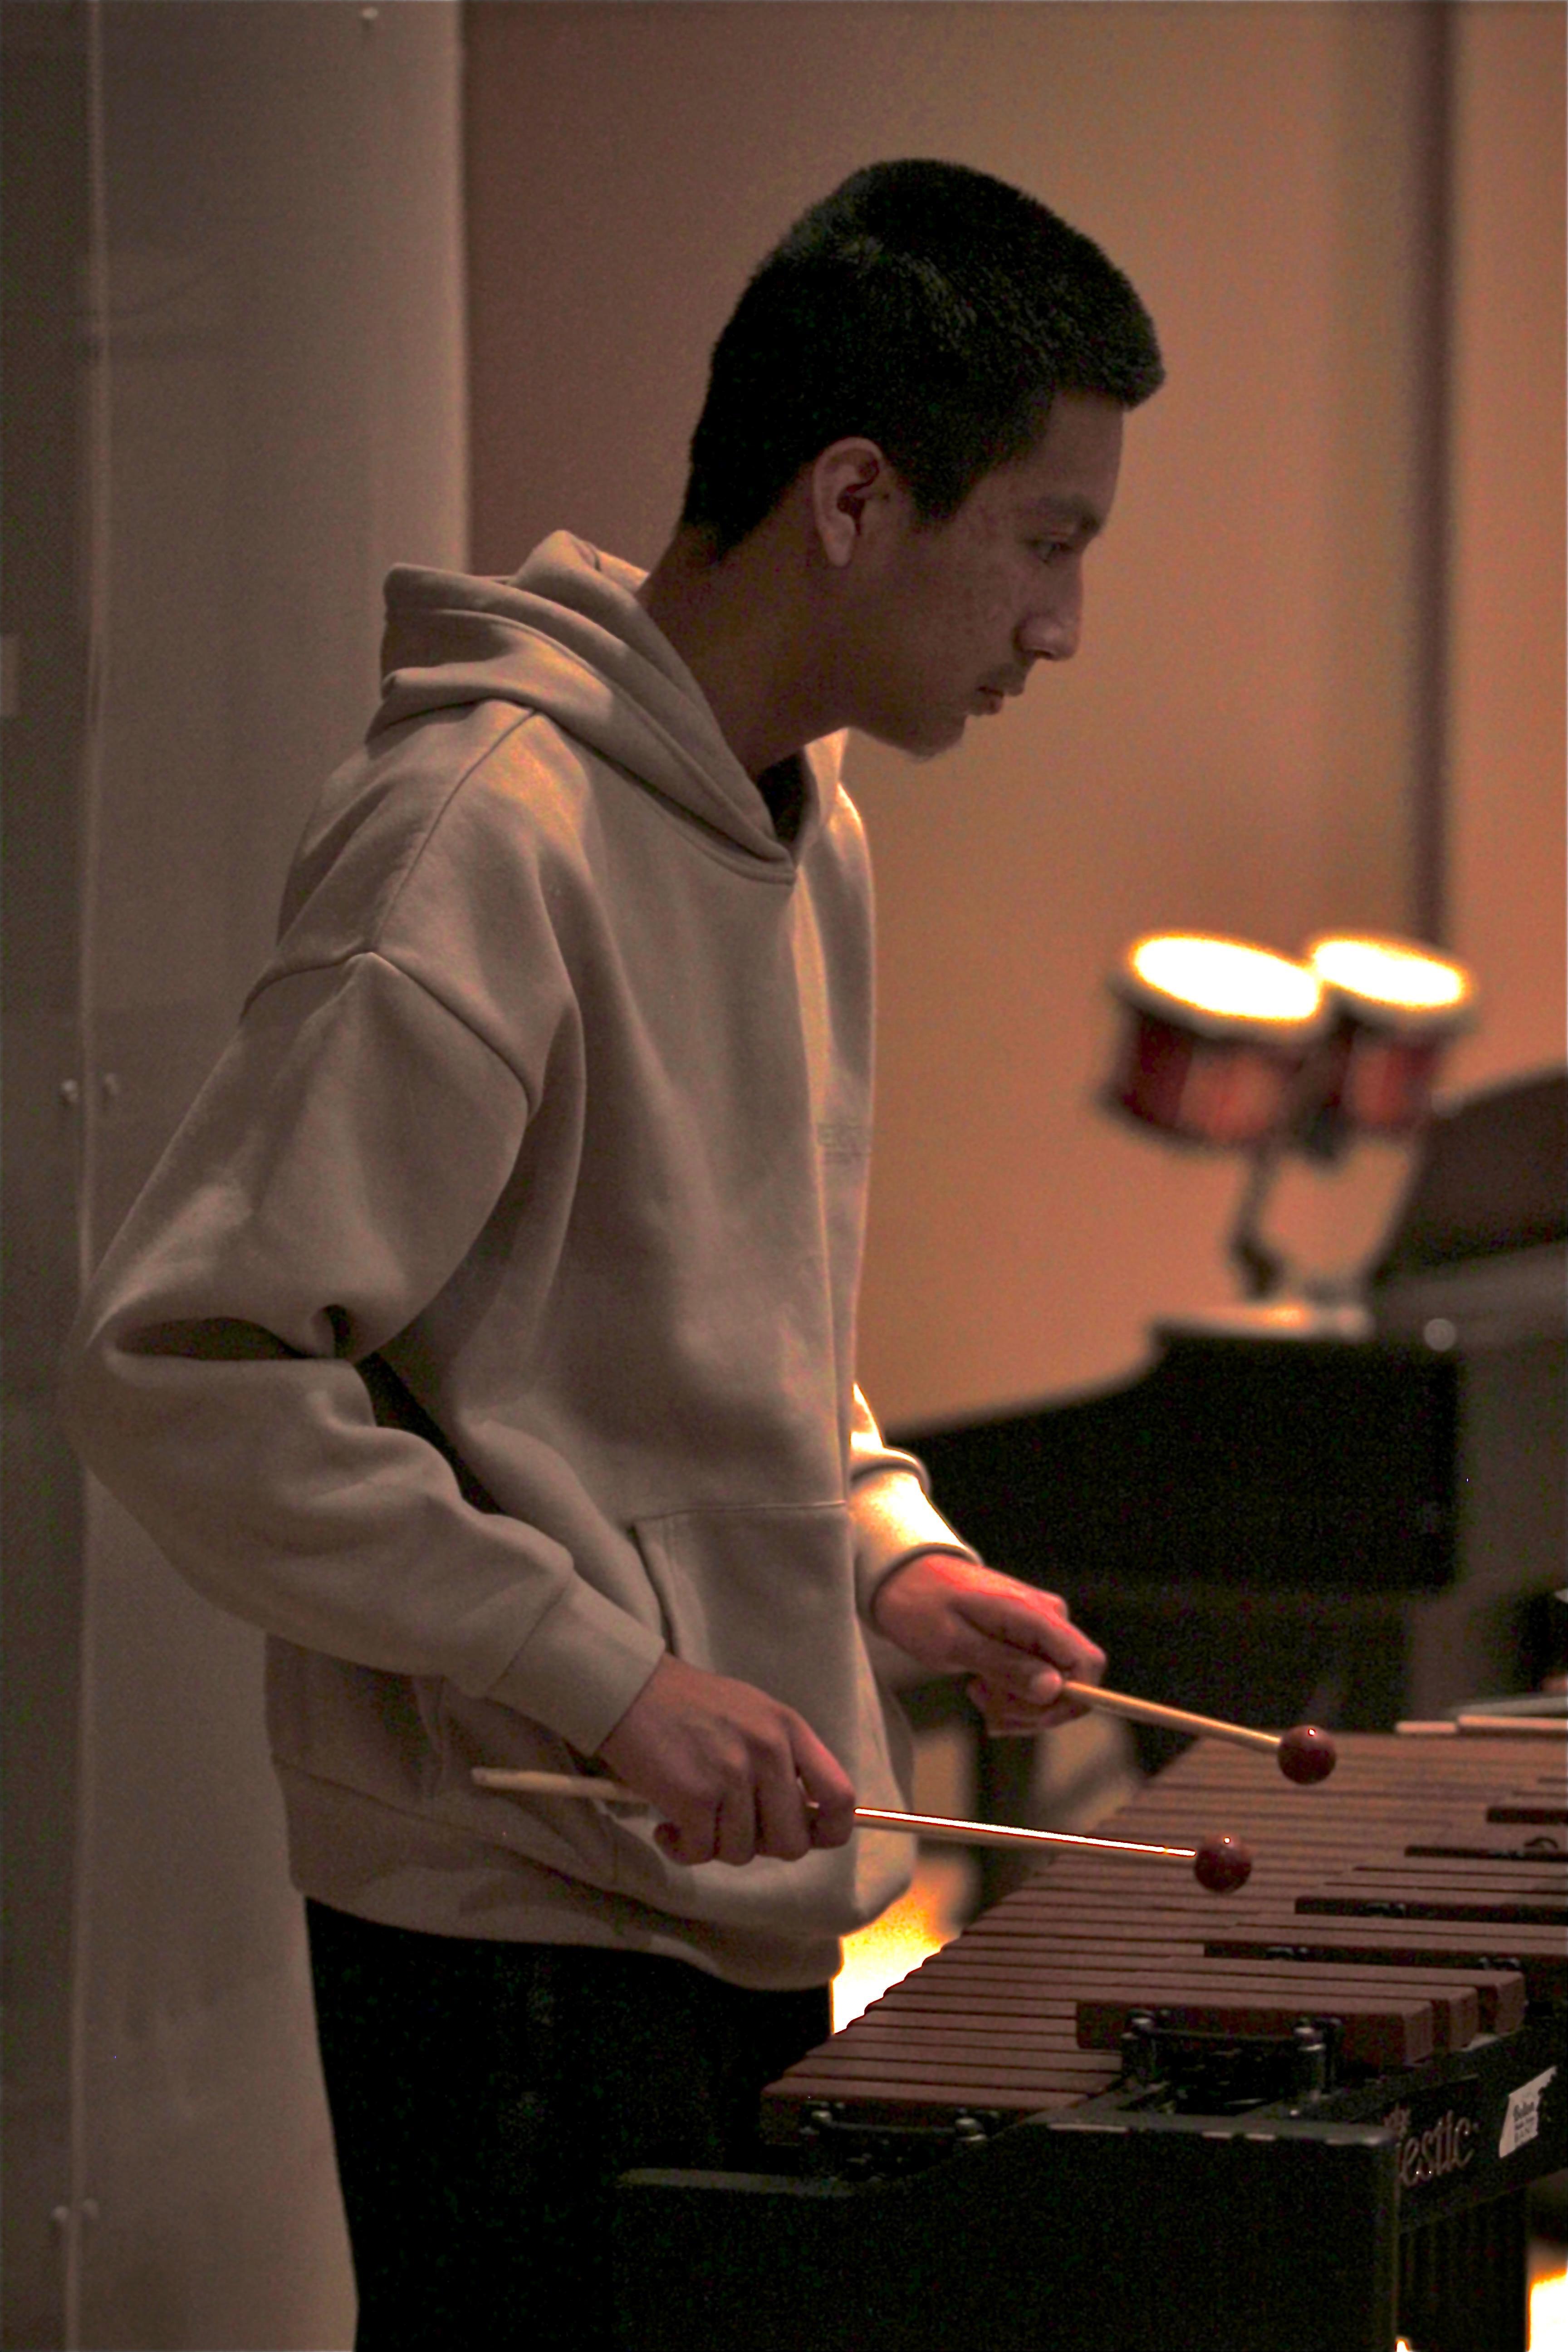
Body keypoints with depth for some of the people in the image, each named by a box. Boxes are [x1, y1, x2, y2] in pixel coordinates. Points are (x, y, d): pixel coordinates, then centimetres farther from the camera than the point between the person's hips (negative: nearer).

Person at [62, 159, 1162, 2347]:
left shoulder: (808, 833, 11)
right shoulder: (481, 835, -18)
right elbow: (183, 1367, -23)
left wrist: (880, 1540, 7)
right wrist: (611, 1674, -23)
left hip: (750, 1897, 9)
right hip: (517, 1929, -9)